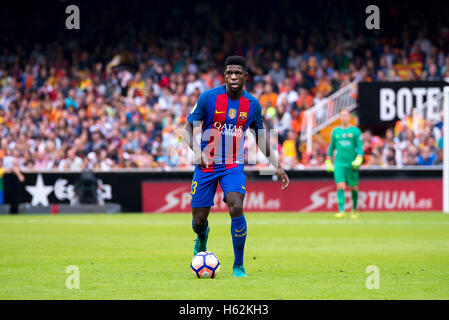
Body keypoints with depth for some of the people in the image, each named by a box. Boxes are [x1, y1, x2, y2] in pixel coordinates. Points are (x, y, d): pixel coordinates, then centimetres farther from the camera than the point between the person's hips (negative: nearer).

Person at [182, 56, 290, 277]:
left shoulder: (252, 105, 0)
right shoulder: (208, 97, -9)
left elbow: (261, 137, 13)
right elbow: (188, 128, -5)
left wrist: (277, 167, 9)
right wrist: (196, 150, -24)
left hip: (233, 166, 1)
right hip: (206, 166, -1)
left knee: (236, 209, -25)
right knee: (198, 221, 2)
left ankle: (238, 266, -10)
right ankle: (202, 239, 42)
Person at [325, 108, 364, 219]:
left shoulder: (355, 131, 2)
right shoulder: (335, 131, 10)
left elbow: (360, 147, -1)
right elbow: (331, 147, 18)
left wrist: (359, 159, -16)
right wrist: (328, 161, 18)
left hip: (352, 164, -1)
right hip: (339, 163, 1)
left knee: (353, 188, 7)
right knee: (340, 187, -12)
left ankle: (354, 210, 27)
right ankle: (341, 211, -15)